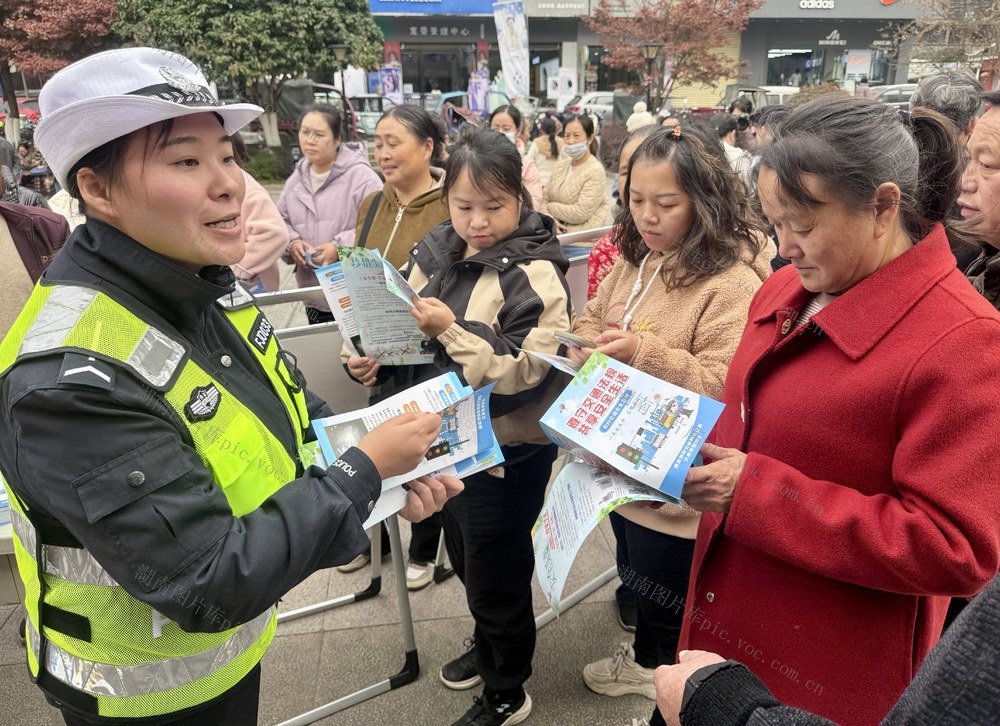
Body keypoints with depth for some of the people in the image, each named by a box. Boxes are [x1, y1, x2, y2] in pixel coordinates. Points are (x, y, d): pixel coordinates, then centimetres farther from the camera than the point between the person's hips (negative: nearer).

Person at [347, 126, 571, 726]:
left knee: (496, 570, 11)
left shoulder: (534, 273, -19)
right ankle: (489, 646, 54)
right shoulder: (436, 251, 0)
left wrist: (450, 331, -31)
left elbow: (523, 375, -25)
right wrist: (375, 357, -7)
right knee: (466, 560, 26)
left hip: (504, 452, -7)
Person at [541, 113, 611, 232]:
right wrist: (549, 219, -13)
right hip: (557, 230, 6)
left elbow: (580, 214, -18)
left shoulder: (595, 171, -12)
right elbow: (544, 198, 7)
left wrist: (550, 207, -5)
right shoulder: (560, 165, 9)